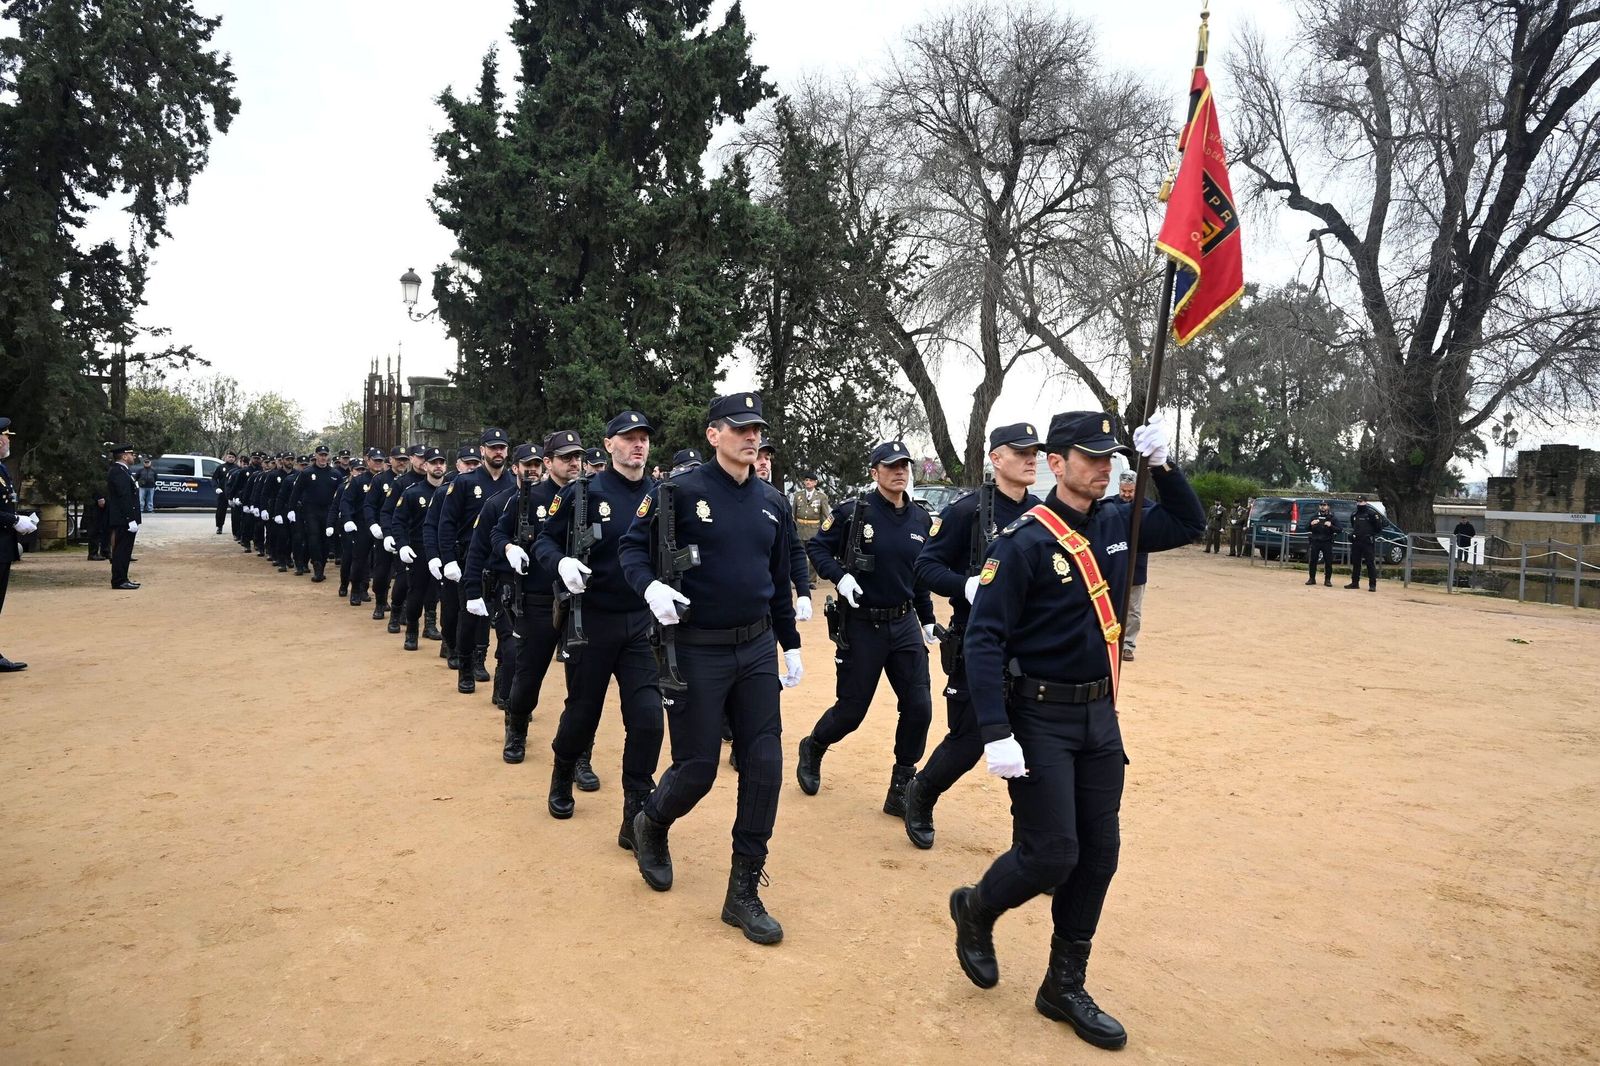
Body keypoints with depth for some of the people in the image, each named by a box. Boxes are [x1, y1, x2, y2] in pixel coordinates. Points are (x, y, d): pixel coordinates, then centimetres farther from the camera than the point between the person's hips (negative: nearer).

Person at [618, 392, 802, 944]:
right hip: (695, 651, -5)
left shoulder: (772, 502, 7)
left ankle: (744, 892, 15)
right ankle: (651, 825, 37)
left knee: (764, 766, 2)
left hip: (757, 648, 5)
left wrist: (790, 644, 17)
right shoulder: (680, 491, -9)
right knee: (697, 767, 2)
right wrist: (650, 585, -26)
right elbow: (632, 547, -6)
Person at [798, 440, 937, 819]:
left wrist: (927, 620, 17)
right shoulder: (853, 511, -9)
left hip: (904, 624, 5)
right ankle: (812, 749, 36)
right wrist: (840, 576, -20)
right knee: (851, 710, 3)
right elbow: (816, 547, -4)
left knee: (919, 707, -2)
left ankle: (900, 792, 13)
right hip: (861, 625, -4)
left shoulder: (920, 519, 6)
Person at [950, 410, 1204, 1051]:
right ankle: (975, 909, 27)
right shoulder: (1025, 542, -16)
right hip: (1039, 717, -7)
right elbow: (984, 639, -18)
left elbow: (1189, 525, 19)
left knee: (1099, 854, 10)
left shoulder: (1117, 523, 5)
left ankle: (1065, 988, 25)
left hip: (1100, 715, 7)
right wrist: (996, 734, -24)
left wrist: (1160, 464, 1)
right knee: (1051, 854, -5)